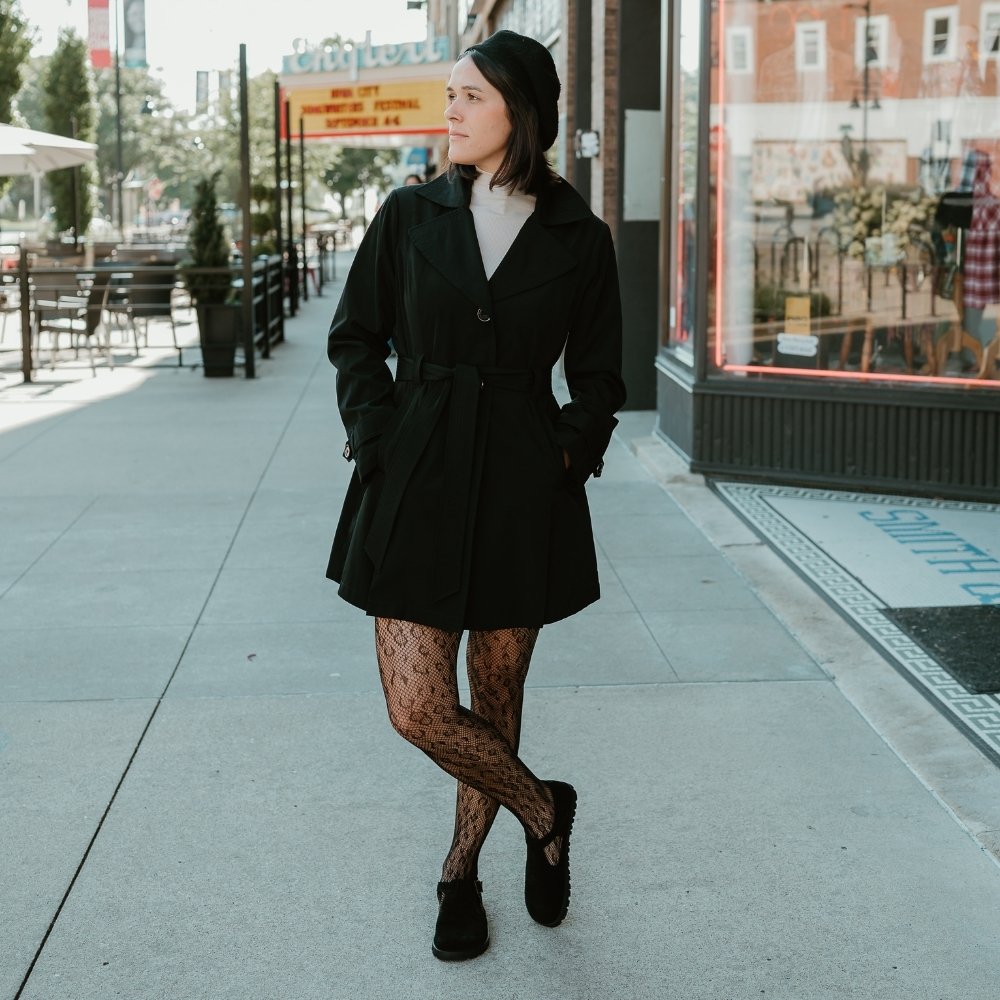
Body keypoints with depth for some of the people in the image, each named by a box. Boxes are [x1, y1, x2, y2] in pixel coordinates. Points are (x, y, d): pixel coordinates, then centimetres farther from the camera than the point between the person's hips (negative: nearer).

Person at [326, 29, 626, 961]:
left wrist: (568, 455, -4)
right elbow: (356, 337, 8)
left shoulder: (579, 240, 0)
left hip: (522, 489, -1)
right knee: (418, 710, -5)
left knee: (496, 699, 10)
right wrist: (381, 439, -3)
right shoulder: (410, 215, 2)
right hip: (416, 482, 1)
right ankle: (544, 809, 22)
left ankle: (461, 874, 32)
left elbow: (595, 378, 9)